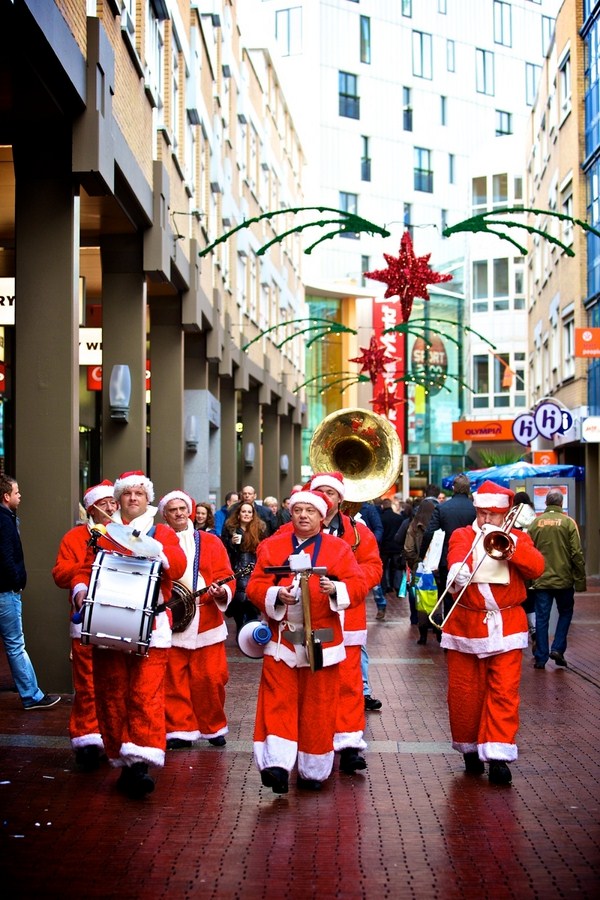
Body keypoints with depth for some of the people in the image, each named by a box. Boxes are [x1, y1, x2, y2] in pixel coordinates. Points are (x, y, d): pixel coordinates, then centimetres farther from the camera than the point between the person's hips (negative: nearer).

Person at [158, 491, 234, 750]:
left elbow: (226, 576, 4)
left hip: (206, 621, 1)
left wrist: (223, 592, -16)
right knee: (174, 680, 0)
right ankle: (180, 730, 10)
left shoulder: (210, 542, 9)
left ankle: (213, 728, 18)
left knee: (210, 678, 2)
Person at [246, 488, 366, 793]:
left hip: (322, 641, 0)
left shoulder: (338, 548, 5)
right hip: (281, 639, 1)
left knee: (318, 707, 4)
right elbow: (255, 586, 2)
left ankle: (313, 771, 15)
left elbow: (358, 585, -2)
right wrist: (276, 594, -18)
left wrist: (335, 588, -21)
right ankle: (277, 764, -11)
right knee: (278, 702, -7)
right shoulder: (271, 546, 7)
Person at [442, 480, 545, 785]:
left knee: (504, 692, -6)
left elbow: (537, 567, -10)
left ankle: (498, 755, -5)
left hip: (506, 627, 0)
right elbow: (456, 559, -18)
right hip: (466, 625, 0)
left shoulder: (518, 538, 9)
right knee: (464, 692, 6)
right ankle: (470, 748, 24)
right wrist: (458, 573, -41)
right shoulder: (462, 536, 5)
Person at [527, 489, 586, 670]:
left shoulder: (535, 523, -1)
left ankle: (541, 657, 9)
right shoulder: (568, 523, -8)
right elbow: (577, 553, -8)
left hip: (541, 580, 1)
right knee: (565, 613, 18)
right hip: (564, 580, -1)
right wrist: (580, 580, -1)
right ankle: (557, 649, 6)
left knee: (541, 618, 8)